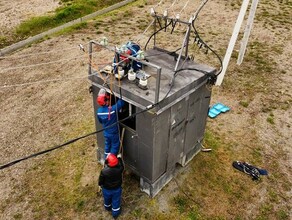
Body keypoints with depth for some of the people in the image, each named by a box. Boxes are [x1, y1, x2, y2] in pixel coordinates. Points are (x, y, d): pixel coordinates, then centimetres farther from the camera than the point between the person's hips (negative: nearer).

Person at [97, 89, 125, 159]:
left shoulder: (99, 111, -14)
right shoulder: (113, 109, -35)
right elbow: (121, 102, -28)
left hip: (106, 133, 6)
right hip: (114, 133, -5)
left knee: (107, 145, 25)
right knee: (115, 146, 17)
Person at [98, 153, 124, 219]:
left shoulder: (104, 171, -36)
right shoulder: (119, 169, -32)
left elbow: (100, 181, -17)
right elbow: (122, 166, -5)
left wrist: (100, 185, 6)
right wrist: (119, 158, 8)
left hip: (106, 189, 0)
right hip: (117, 189, 0)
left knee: (107, 200, 31)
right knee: (116, 201, 24)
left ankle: (108, 208, 61)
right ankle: (115, 214, 46)